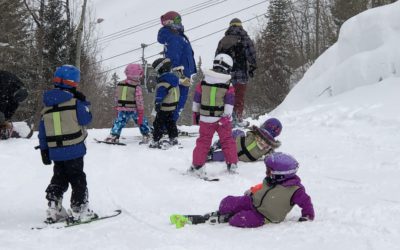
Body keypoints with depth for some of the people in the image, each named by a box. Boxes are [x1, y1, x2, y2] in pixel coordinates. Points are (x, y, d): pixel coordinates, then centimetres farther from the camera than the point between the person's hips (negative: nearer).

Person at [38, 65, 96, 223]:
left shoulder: (47, 106, 6)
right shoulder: (75, 103, -11)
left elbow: (42, 132, 8)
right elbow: (86, 119, -2)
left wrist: (44, 151, 14)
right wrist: (84, 103, 8)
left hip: (55, 152, 5)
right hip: (74, 150, -5)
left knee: (58, 179, 18)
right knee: (78, 180, 5)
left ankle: (54, 209, 14)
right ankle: (80, 210, 4)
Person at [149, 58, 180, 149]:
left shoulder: (163, 81, -23)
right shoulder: (173, 78, 7)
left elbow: (160, 93, -32)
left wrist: (157, 103, -37)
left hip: (164, 107, -9)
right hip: (173, 106, 9)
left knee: (158, 124, -2)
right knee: (170, 122, 20)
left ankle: (155, 141, -2)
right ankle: (173, 139, 24)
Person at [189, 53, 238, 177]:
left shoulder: (203, 82, 2)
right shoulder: (228, 85, -7)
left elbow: (196, 99, 8)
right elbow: (229, 102, -11)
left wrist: (196, 113, 17)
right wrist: (226, 116, -9)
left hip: (205, 118, 2)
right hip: (222, 118, -2)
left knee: (203, 142, 10)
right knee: (227, 140, 13)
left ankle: (197, 166, 8)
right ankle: (232, 164, 18)